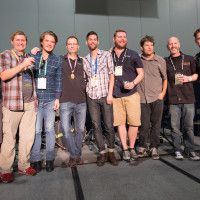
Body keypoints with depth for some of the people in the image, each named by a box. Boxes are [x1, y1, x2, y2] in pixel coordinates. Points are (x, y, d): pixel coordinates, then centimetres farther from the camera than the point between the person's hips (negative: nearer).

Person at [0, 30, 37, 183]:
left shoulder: (29, 58, 20)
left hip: (30, 103, 5)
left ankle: (24, 166, 20)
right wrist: (22, 65, -21)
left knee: (28, 137, 6)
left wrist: (35, 98, 18)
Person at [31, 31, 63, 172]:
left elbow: (58, 81, 6)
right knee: (36, 130, 1)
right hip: (35, 99, 0)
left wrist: (57, 98, -1)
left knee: (50, 129, 2)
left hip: (50, 100, 0)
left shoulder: (58, 61, 8)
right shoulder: (32, 57, 9)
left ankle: (50, 159, 15)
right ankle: (36, 159, 15)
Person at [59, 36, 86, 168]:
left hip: (81, 101, 2)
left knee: (80, 129, 7)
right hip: (66, 101, -2)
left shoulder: (82, 62, 15)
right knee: (66, 129, -10)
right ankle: (75, 155, 7)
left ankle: (77, 155, 23)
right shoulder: (60, 60, 10)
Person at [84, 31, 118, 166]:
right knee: (96, 127, 5)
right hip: (91, 96, 3)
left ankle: (111, 153, 17)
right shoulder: (85, 60, 15)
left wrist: (110, 94, -8)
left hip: (105, 95, -3)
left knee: (109, 126, -1)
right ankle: (102, 153, 17)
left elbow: (111, 75, 0)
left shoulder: (106, 55, 7)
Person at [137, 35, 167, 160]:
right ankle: (143, 147, 21)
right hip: (142, 98, 0)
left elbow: (165, 78, 8)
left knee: (156, 124, 5)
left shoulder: (160, 60, 6)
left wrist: (163, 93, 0)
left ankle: (154, 147, 19)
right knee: (144, 125, 4)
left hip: (157, 98, 0)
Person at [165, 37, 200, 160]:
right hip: (173, 99, 0)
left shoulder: (189, 59, 13)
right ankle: (177, 150, 14)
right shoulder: (165, 62, 12)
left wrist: (188, 78, -3)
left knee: (189, 126, 3)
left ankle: (190, 150, 16)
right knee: (175, 127, 1)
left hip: (188, 98, 1)